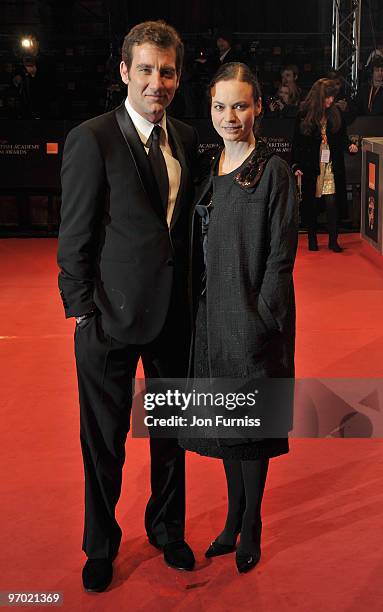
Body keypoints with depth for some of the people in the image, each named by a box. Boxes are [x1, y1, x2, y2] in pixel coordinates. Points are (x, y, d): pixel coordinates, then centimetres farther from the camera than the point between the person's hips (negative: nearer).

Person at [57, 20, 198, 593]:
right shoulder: (92, 140, -12)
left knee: (172, 430, 18)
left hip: (175, 312, 5)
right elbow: (73, 238, -10)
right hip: (112, 315, -5)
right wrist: (82, 311, -12)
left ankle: (167, 528, 40)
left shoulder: (187, 139, 6)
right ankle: (101, 545, 31)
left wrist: (193, 296, 6)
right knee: (104, 438, 10)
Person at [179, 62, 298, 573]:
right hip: (211, 315, 6)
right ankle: (234, 518, 31)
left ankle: (251, 529, 23)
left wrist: (260, 316, -15)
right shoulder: (209, 170, 8)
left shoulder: (273, 171, -9)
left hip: (253, 316, -6)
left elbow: (281, 254, -11)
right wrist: (202, 312, 5)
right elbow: (199, 250, 12)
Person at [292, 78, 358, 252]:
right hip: (311, 166, -1)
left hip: (332, 166, 1)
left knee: (332, 202, -4)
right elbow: (297, 143, 0)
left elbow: (342, 137, 12)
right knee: (311, 203, 7)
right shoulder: (304, 115, -3)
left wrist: (349, 146, -8)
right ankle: (312, 239, 19)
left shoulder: (336, 114, 4)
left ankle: (333, 240, 3)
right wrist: (296, 165, -6)